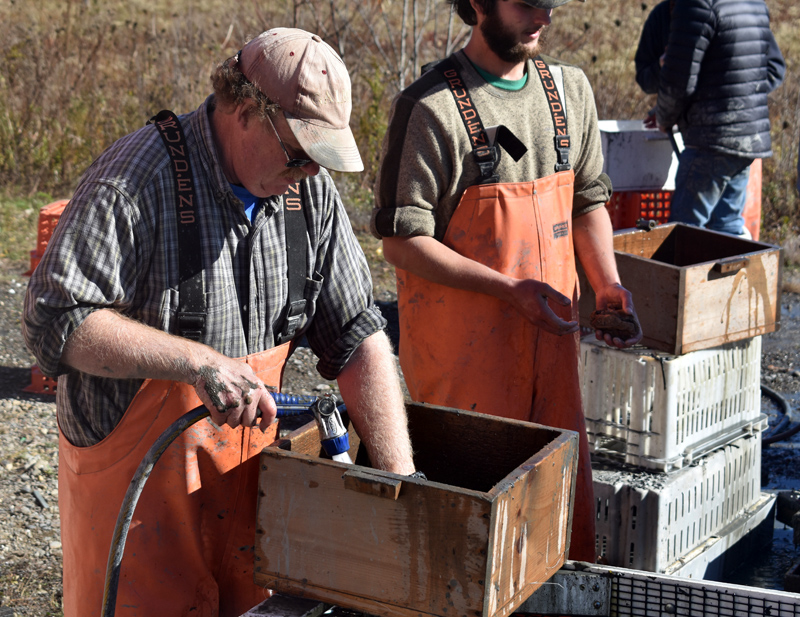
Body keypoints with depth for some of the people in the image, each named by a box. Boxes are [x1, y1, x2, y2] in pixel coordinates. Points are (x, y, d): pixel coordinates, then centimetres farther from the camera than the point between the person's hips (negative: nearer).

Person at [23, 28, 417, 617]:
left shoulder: (309, 189, -2)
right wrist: (198, 360, -30)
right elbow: (56, 321, -24)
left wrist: (400, 477, -7)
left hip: (245, 469, 6)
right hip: (134, 472, -5)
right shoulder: (136, 179, -20)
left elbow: (356, 332, 1)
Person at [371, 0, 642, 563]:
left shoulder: (570, 88, 8)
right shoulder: (430, 108, -12)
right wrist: (509, 289, -19)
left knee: (566, 483, 12)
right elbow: (401, 240, -13)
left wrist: (607, 284, 1)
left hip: (551, 327, 6)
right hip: (464, 340, -6)